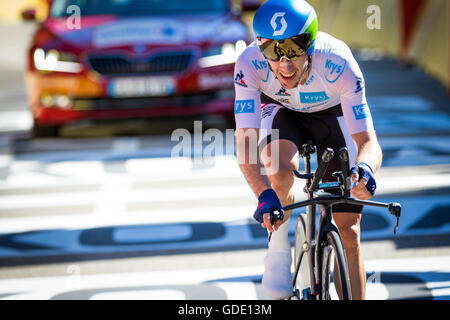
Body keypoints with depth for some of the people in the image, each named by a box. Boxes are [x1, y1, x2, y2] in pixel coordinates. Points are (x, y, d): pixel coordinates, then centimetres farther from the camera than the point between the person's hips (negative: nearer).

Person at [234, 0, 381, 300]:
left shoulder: (338, 63, -37)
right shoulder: (250, 64, -35)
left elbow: (368, 142, -36)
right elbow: (246, 142, -39)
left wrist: (364, 169, -60)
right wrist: (264, 195, -56)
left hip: (332, 114, 0)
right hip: (281, 112, 0)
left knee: (349, 233, -7)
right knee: (280, 169, -34)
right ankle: (279, 248, -8)